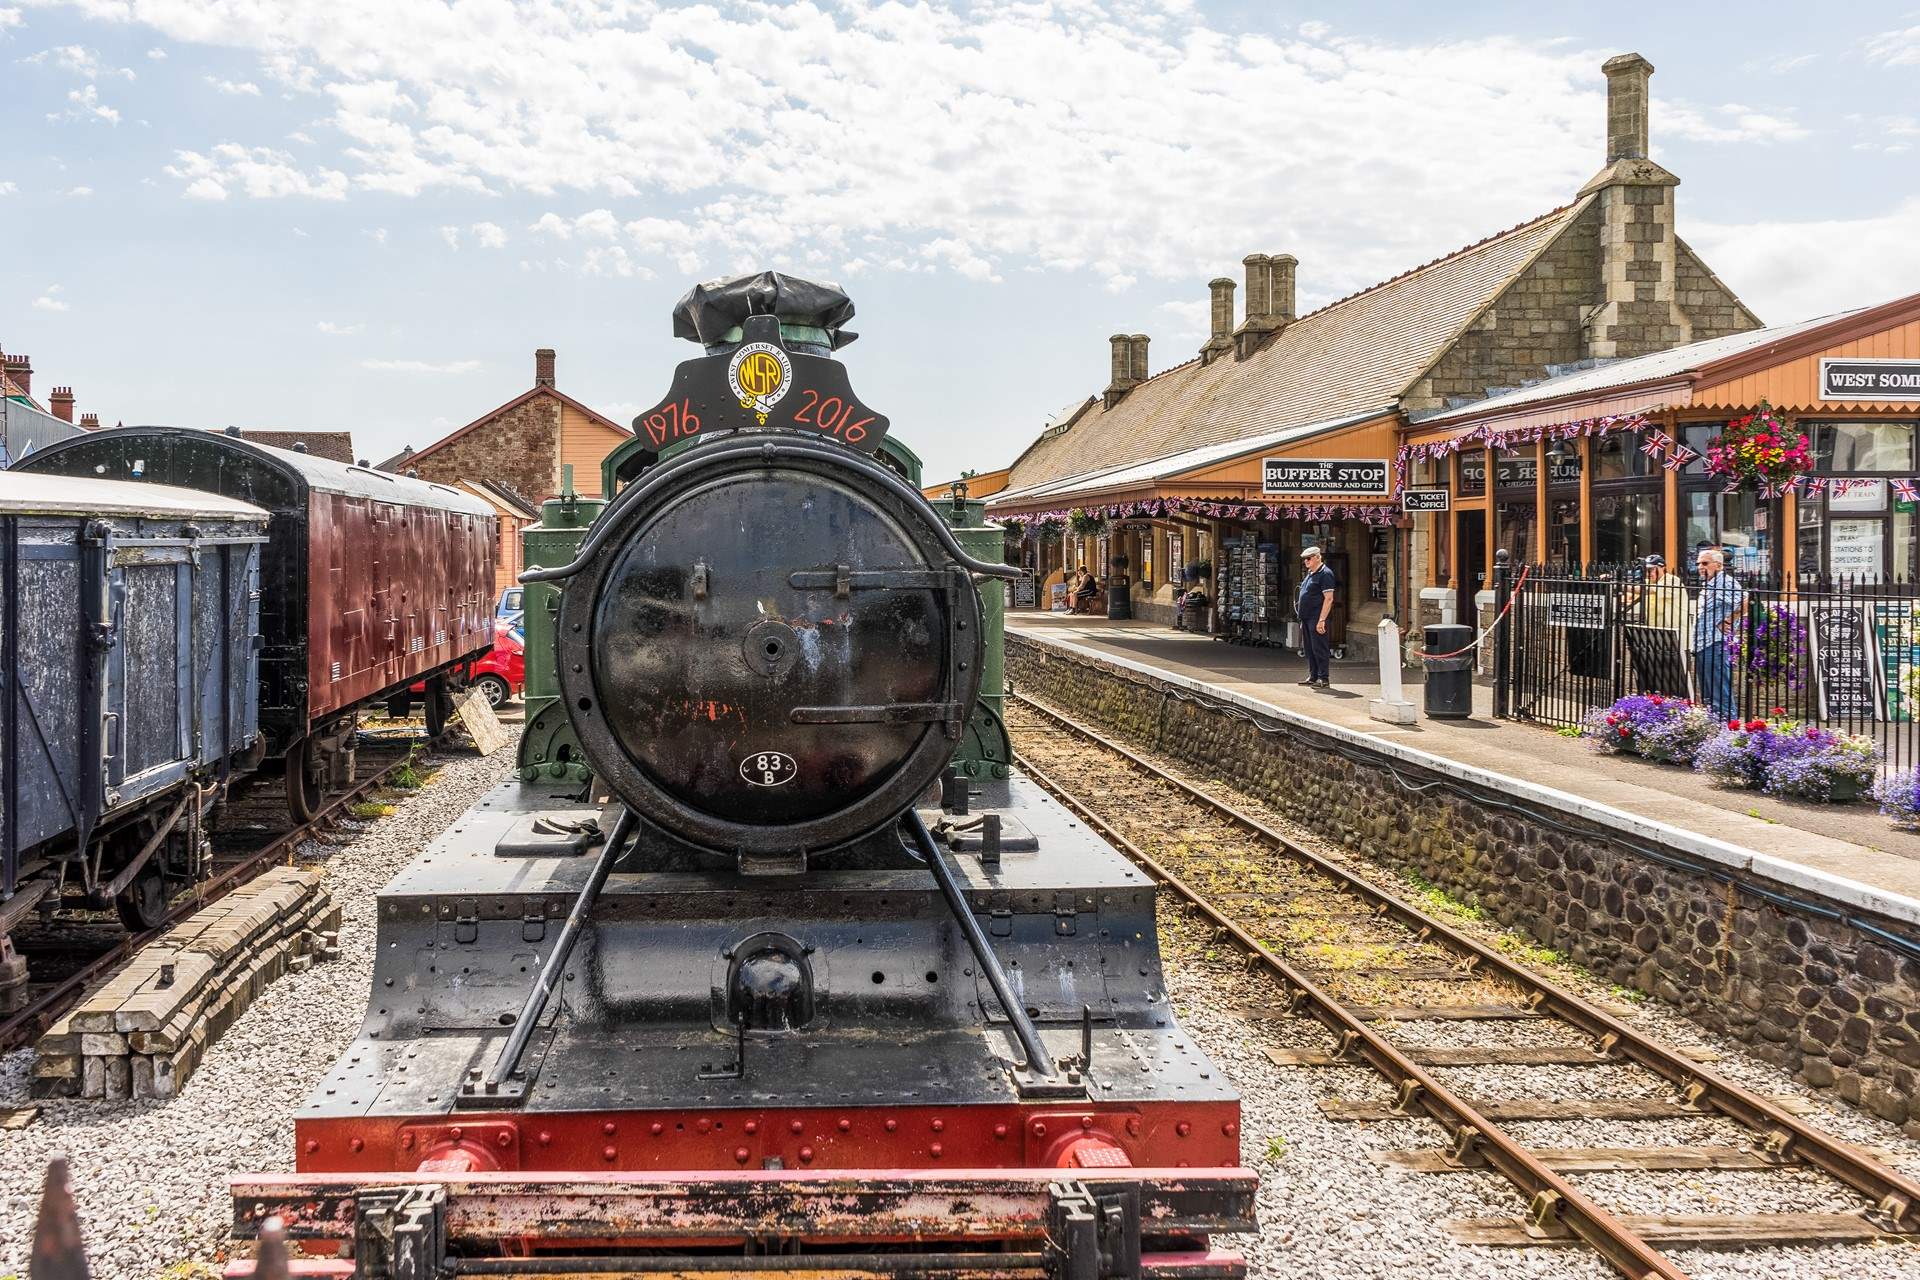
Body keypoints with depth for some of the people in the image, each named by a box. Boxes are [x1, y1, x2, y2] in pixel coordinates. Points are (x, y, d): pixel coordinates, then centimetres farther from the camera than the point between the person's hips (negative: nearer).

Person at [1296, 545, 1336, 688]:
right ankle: (1313, 677, 21)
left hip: (1317, 618, -10)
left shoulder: (1325, 574, -11)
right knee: (1310, 649, 13)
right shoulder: (1309, 574, 18)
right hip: (1307, 618, 10)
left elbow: (1328, 599, -17)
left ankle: (1324, 679, -4)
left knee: (1319, 649, -7)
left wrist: (1321, 620, -22)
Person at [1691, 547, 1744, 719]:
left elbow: (1745, 601, -26)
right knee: (1706, 698, 14)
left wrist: (1728, 622, -18)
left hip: (1716, 646, -10)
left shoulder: (1726, 583, -10)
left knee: (1721, 699, -10)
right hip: (1701, 648, 10)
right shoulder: (1706, 586, 20)